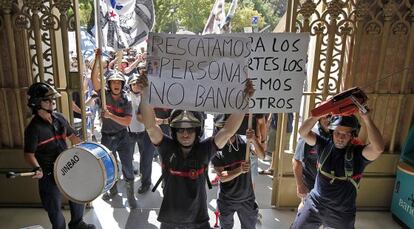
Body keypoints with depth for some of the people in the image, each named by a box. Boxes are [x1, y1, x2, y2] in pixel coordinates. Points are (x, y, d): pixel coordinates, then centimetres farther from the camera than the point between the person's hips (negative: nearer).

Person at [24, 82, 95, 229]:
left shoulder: (59, 118, -1)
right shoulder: (34, 128, -19)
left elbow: (71, 136, 11)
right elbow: (29, 154, -15)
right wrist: (37, 168, -32)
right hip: (49, 174, -6)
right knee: (54, 206, 10)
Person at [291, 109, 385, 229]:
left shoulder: (358, 153, -12)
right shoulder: (324, 145, -4)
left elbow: (378, 148, -32)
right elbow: (303, 132, -13)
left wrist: (366, 118, -31)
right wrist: (318, 115, -28)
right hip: (314, 205, 2)